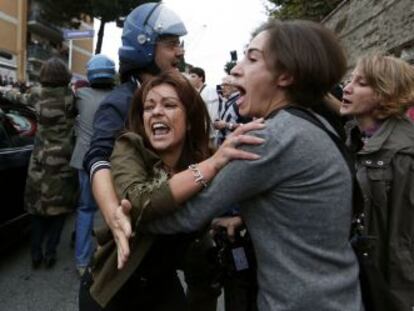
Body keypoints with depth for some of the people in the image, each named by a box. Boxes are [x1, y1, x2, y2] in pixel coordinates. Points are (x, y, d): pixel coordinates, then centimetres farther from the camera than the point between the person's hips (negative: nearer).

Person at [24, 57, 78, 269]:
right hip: (63, 163, -2)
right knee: (58, 209, 10)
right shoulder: (70, 99, -9)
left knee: (38, 208, 14)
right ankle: (50, 253, 13)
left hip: (41, 163, 3)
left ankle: (36, 253, 18)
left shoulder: (41, 101, 0)